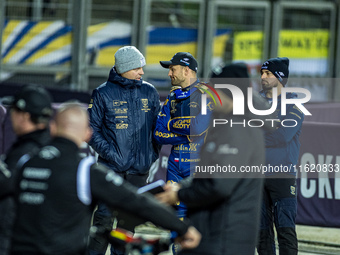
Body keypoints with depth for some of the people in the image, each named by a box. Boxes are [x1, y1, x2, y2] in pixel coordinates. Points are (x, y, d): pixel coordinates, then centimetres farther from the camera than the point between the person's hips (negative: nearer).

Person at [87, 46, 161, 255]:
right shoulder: (103, 94, -3)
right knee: (105, 214, -9)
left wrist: (154, 152, 7)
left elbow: (158, 126, 16)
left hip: (140, 167, 4)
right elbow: (92, 128, -1)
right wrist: (108, 152, -11)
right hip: (112, 166, -4)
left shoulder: (149, 92, 7)